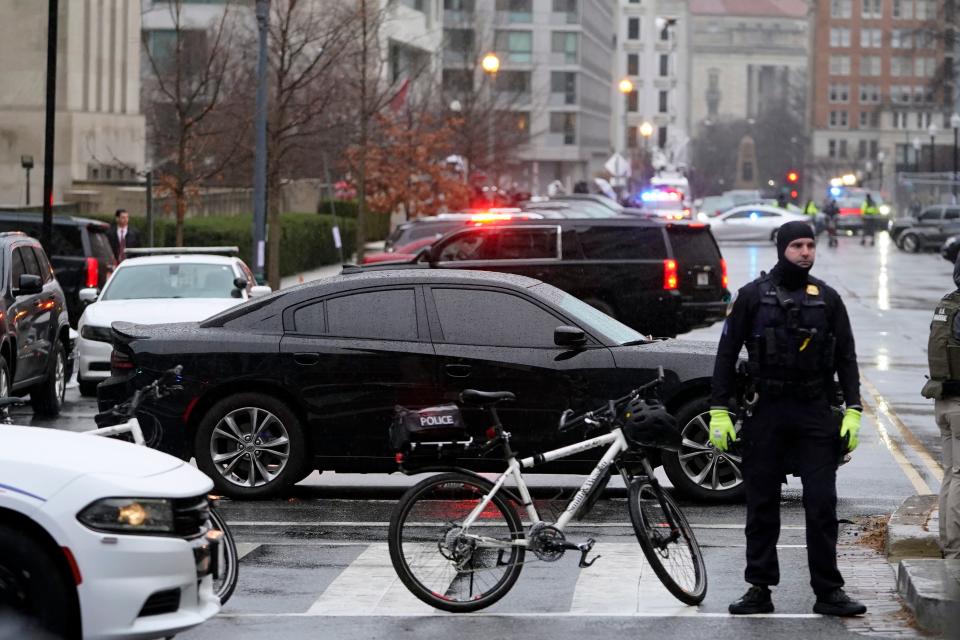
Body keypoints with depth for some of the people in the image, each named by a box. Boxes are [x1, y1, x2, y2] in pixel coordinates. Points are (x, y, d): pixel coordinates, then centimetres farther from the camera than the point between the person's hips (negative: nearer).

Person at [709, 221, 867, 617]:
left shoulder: (827, 299, 8)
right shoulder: (753, 296, 2)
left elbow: (846, 358, 10)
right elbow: (727, 354, 3)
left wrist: (853, 411, 0)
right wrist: (719, 411, -3)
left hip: (815, 413, 1)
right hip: (765, 413, -1)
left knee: (822, 504, -3)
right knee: (761, 506, 4)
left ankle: (828, 591, 3)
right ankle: (759, 589, 12)